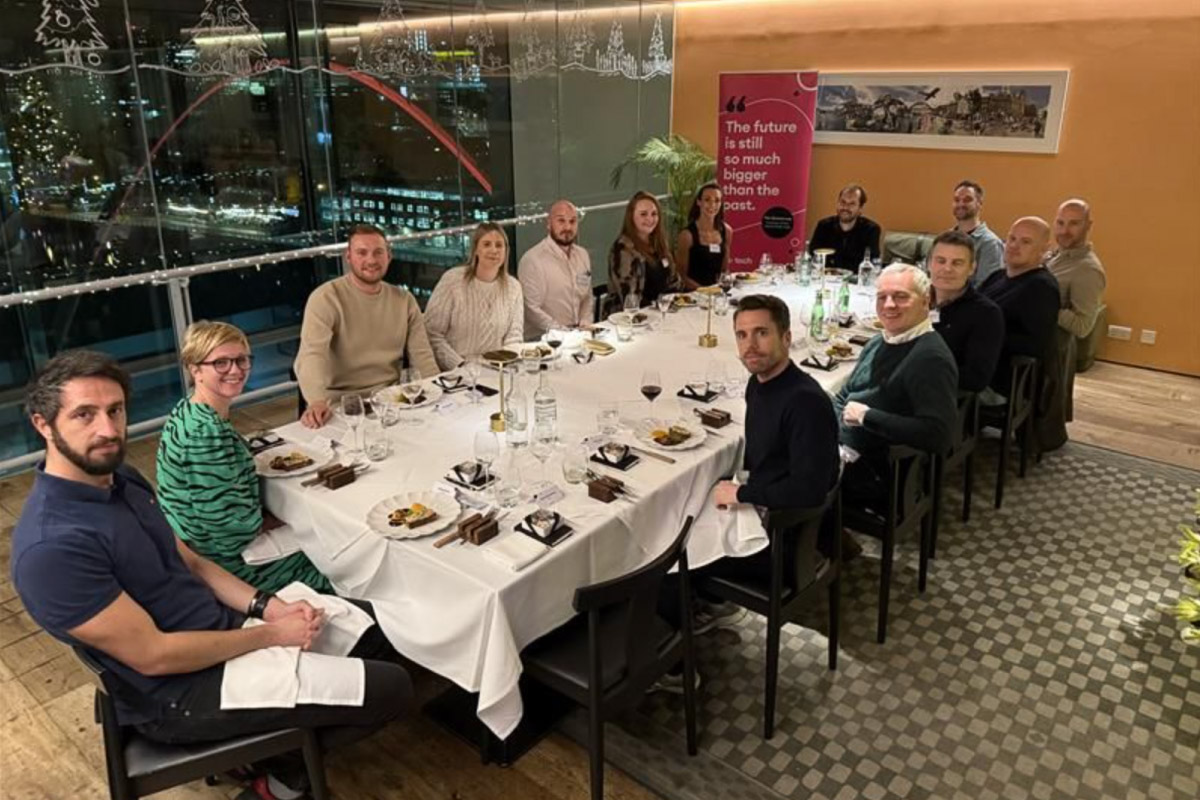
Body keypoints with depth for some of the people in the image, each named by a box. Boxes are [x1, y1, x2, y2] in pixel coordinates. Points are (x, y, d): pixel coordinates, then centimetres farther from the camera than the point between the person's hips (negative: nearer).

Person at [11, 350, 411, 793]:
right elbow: (154, 656, -24)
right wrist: (273, 634, -16)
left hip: (223, 622, 9)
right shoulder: (51, 548, -27)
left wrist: (267, 606, -5)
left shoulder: (118, 478, 1)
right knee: (391, 689, -11)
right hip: (180, 690, -9)